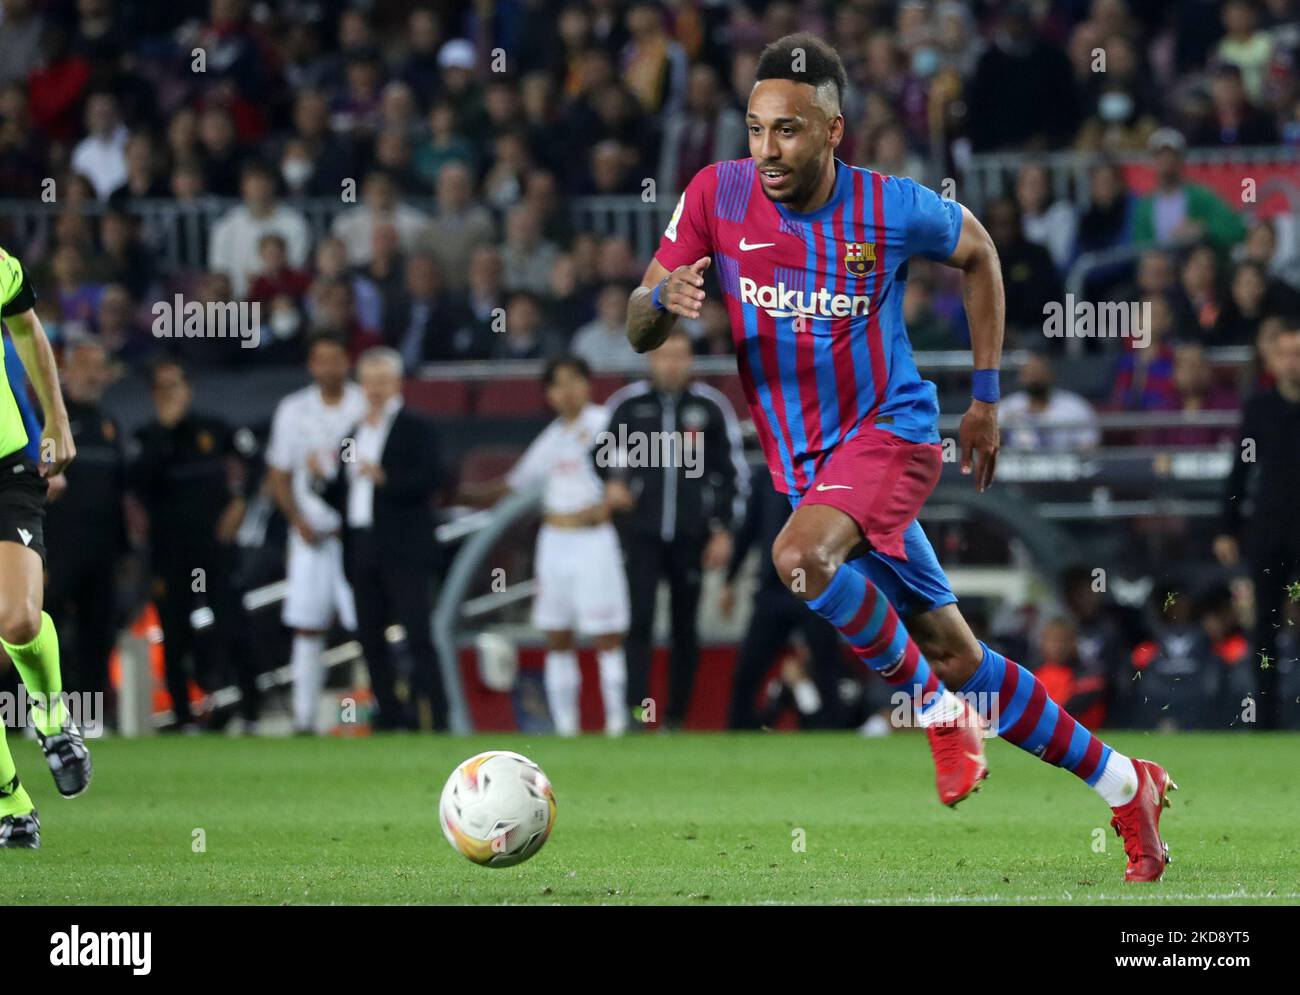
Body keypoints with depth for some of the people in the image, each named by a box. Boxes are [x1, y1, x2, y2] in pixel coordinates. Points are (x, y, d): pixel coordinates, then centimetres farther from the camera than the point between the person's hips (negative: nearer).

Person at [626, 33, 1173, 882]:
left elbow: (977, 252, 9)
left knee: (801, 558, -34)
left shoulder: (891, 209, -12)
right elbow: (638, 332, -4)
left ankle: (941, 711, -13)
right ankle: (1125, 787, 20)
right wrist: (665, 296, -29)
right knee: (957, 655, 7)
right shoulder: (717, 197, -7)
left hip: (889, 429, -4)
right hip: (801, 458, 4)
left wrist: (987, 395, 9)